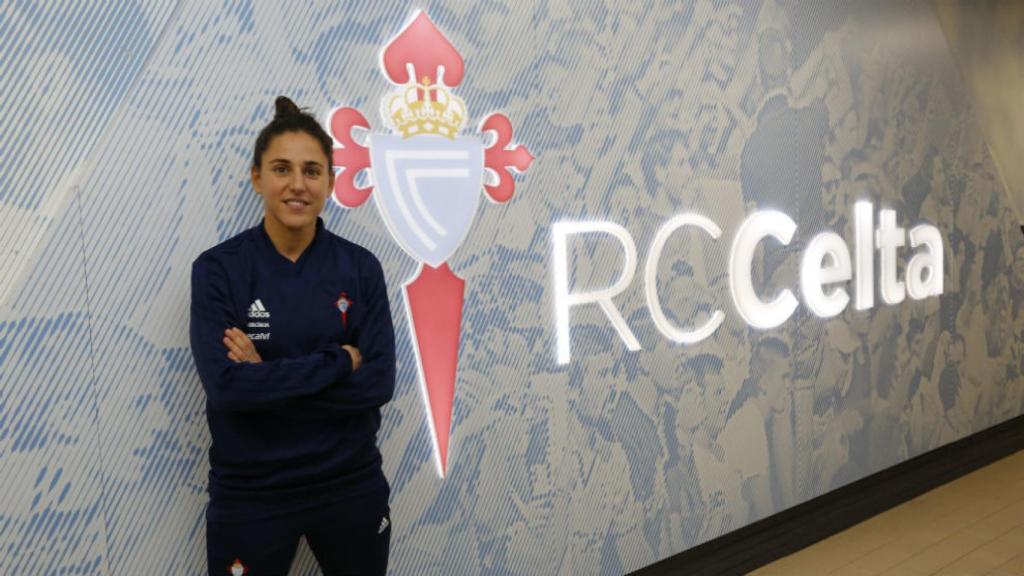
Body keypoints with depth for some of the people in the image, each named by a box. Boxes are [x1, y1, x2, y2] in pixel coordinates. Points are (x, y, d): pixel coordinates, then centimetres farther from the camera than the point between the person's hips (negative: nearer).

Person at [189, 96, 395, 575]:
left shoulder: (360, 267, -4)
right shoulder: (219, 268, -10)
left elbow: (379, 383, -11)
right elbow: (225, 384, -21)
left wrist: (268, 378, -18)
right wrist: (339, 361, -18)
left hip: (351, 487, 2)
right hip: (251, 495, -2)